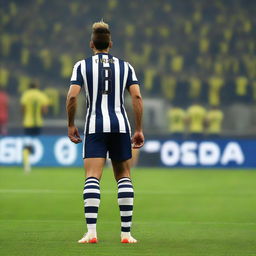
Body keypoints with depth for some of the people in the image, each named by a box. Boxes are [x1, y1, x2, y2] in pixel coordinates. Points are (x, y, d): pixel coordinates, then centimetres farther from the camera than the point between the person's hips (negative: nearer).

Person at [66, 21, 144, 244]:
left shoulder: (82, 65, 5)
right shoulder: (125, 66, 11)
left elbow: (72, 96, -7)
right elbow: (137, 96, 0)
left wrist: (71, 125, 4)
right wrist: (139, 129, 4)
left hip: (95, 127, -2)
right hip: (120, 125, 2)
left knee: (92, 177, -7)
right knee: (124, 177, 10)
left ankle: (91, 231, -20)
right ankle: (126, 233, 6)